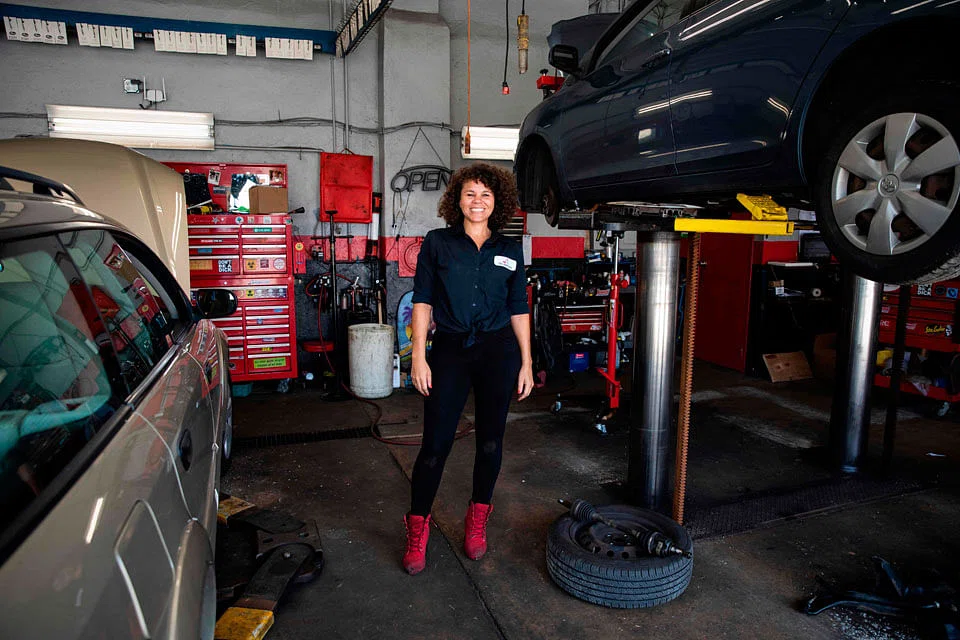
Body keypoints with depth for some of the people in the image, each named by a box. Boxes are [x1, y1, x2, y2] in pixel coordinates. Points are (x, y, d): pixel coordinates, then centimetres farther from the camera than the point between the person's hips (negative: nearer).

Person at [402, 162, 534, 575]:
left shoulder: (510, 250, 7)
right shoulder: (437, 243, 2)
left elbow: (518, 309, 9)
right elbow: (422, 301, -1)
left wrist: (526, 363, 6)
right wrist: (419, 356, -7)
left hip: (498, 352, 2)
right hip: (449, 351, -2)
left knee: (490, 440, 9)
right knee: (435, 443, -1)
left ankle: (477, 521, 29)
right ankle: (417, 529, 16)